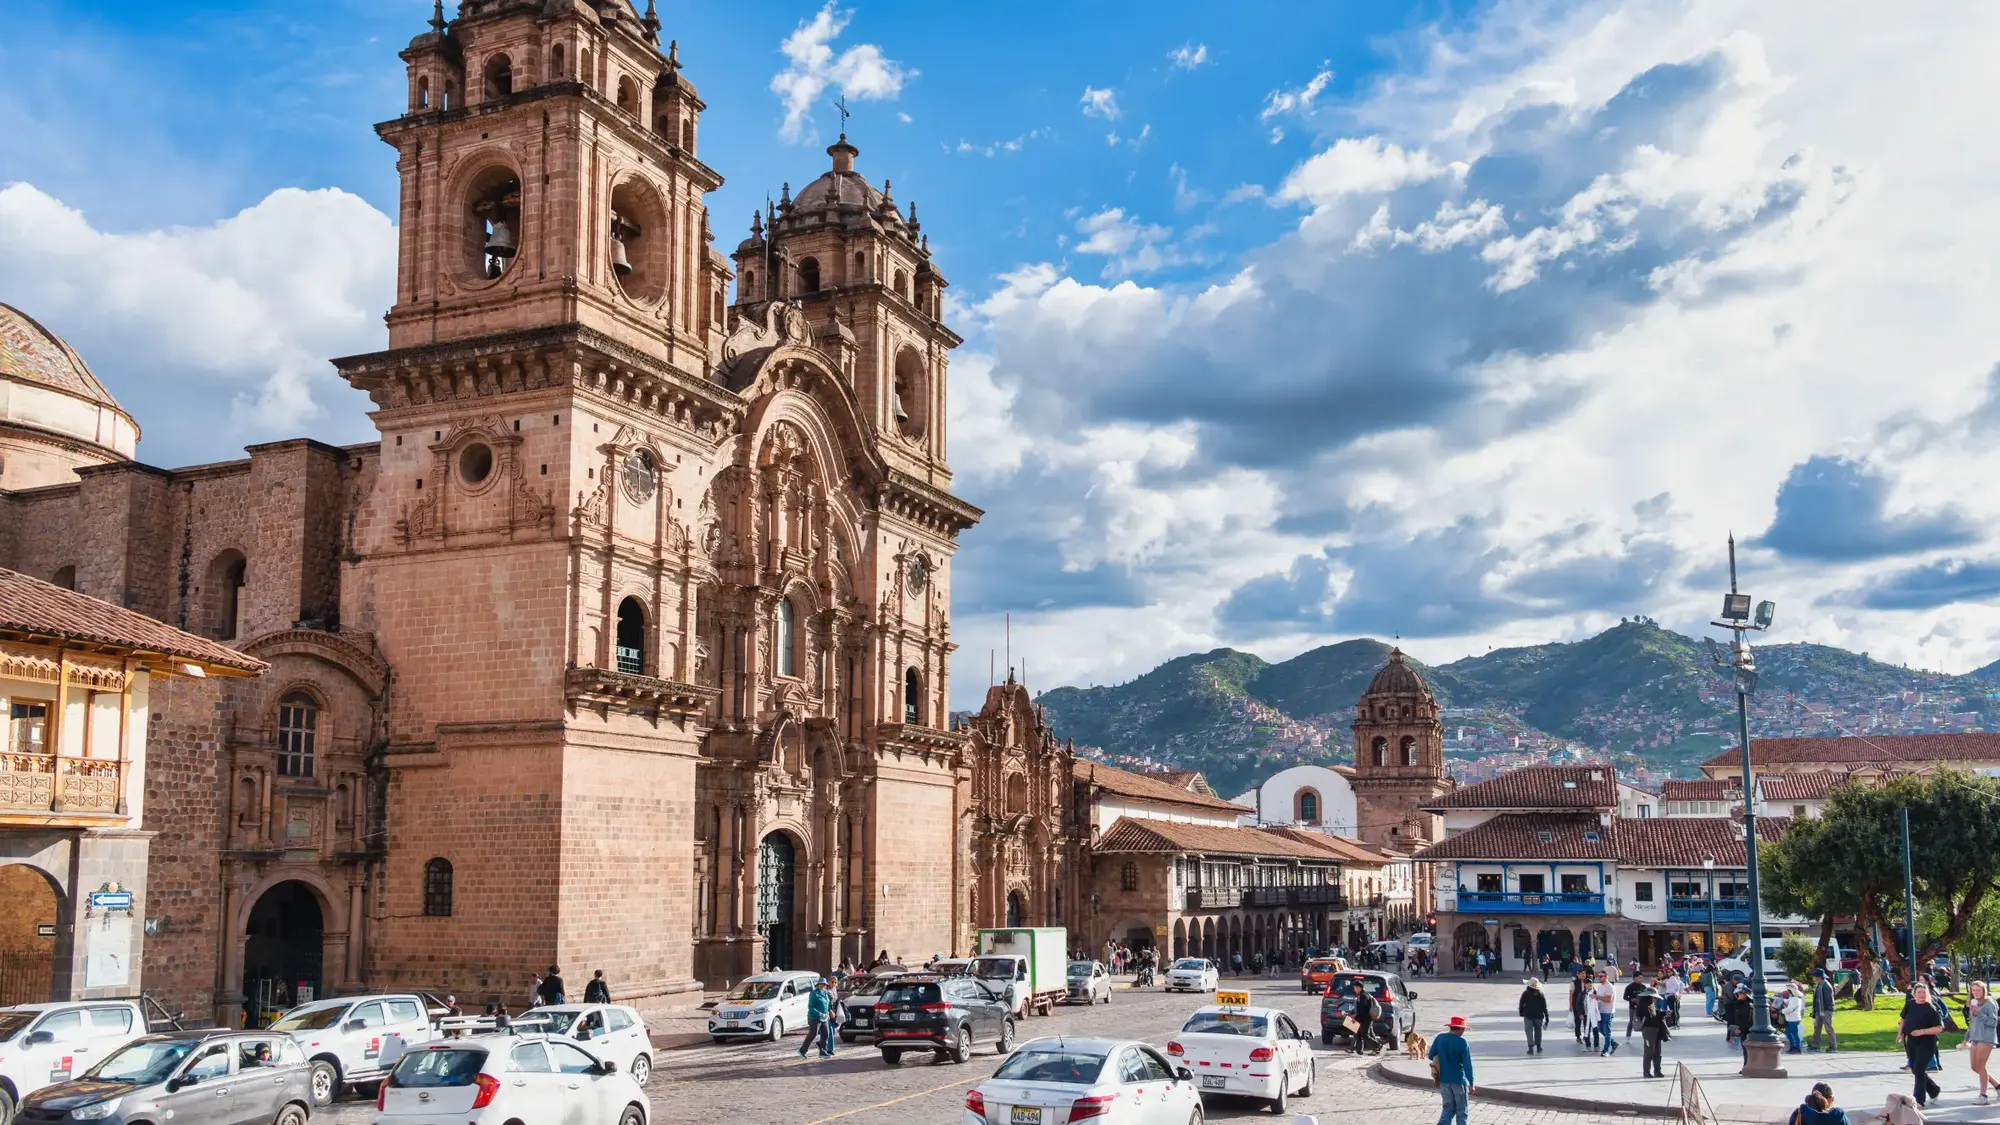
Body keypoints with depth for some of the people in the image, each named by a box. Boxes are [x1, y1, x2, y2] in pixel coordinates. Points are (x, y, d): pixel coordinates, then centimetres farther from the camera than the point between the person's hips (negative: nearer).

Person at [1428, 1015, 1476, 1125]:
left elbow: (1431, 1056, 8)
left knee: (1448, 1108, 14)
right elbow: (1467, 1064, -14)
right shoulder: (1462, 1042, -14)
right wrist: (1471, 1083, -10)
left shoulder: (1439, 1038, -1)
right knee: (1462, 1111, 9)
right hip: (1459, 1080, -4)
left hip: (1444, 1080, 4)